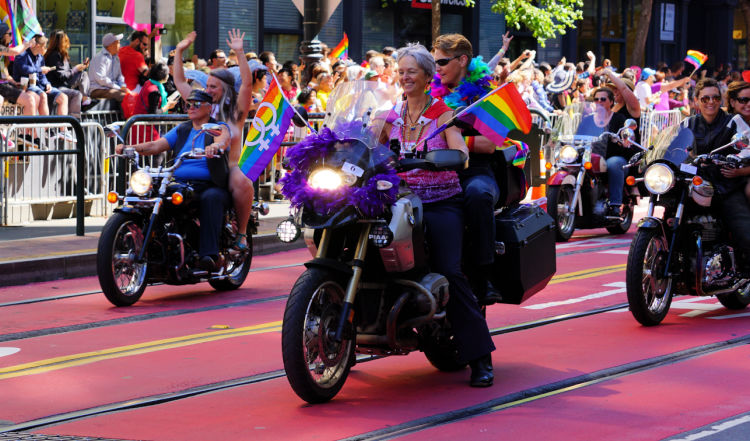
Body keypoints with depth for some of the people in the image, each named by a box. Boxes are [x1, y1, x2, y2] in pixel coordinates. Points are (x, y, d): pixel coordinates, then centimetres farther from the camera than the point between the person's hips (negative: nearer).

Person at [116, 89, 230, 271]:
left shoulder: (218, 128, 6)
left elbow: (223, 140, -19)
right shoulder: (181, 130, 21)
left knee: (211, 198, -39)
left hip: (210, 186, -4)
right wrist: (129, 148, -7)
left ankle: (209, 254, -46)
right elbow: (156, 146, 11)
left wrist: (215, 146, -44)